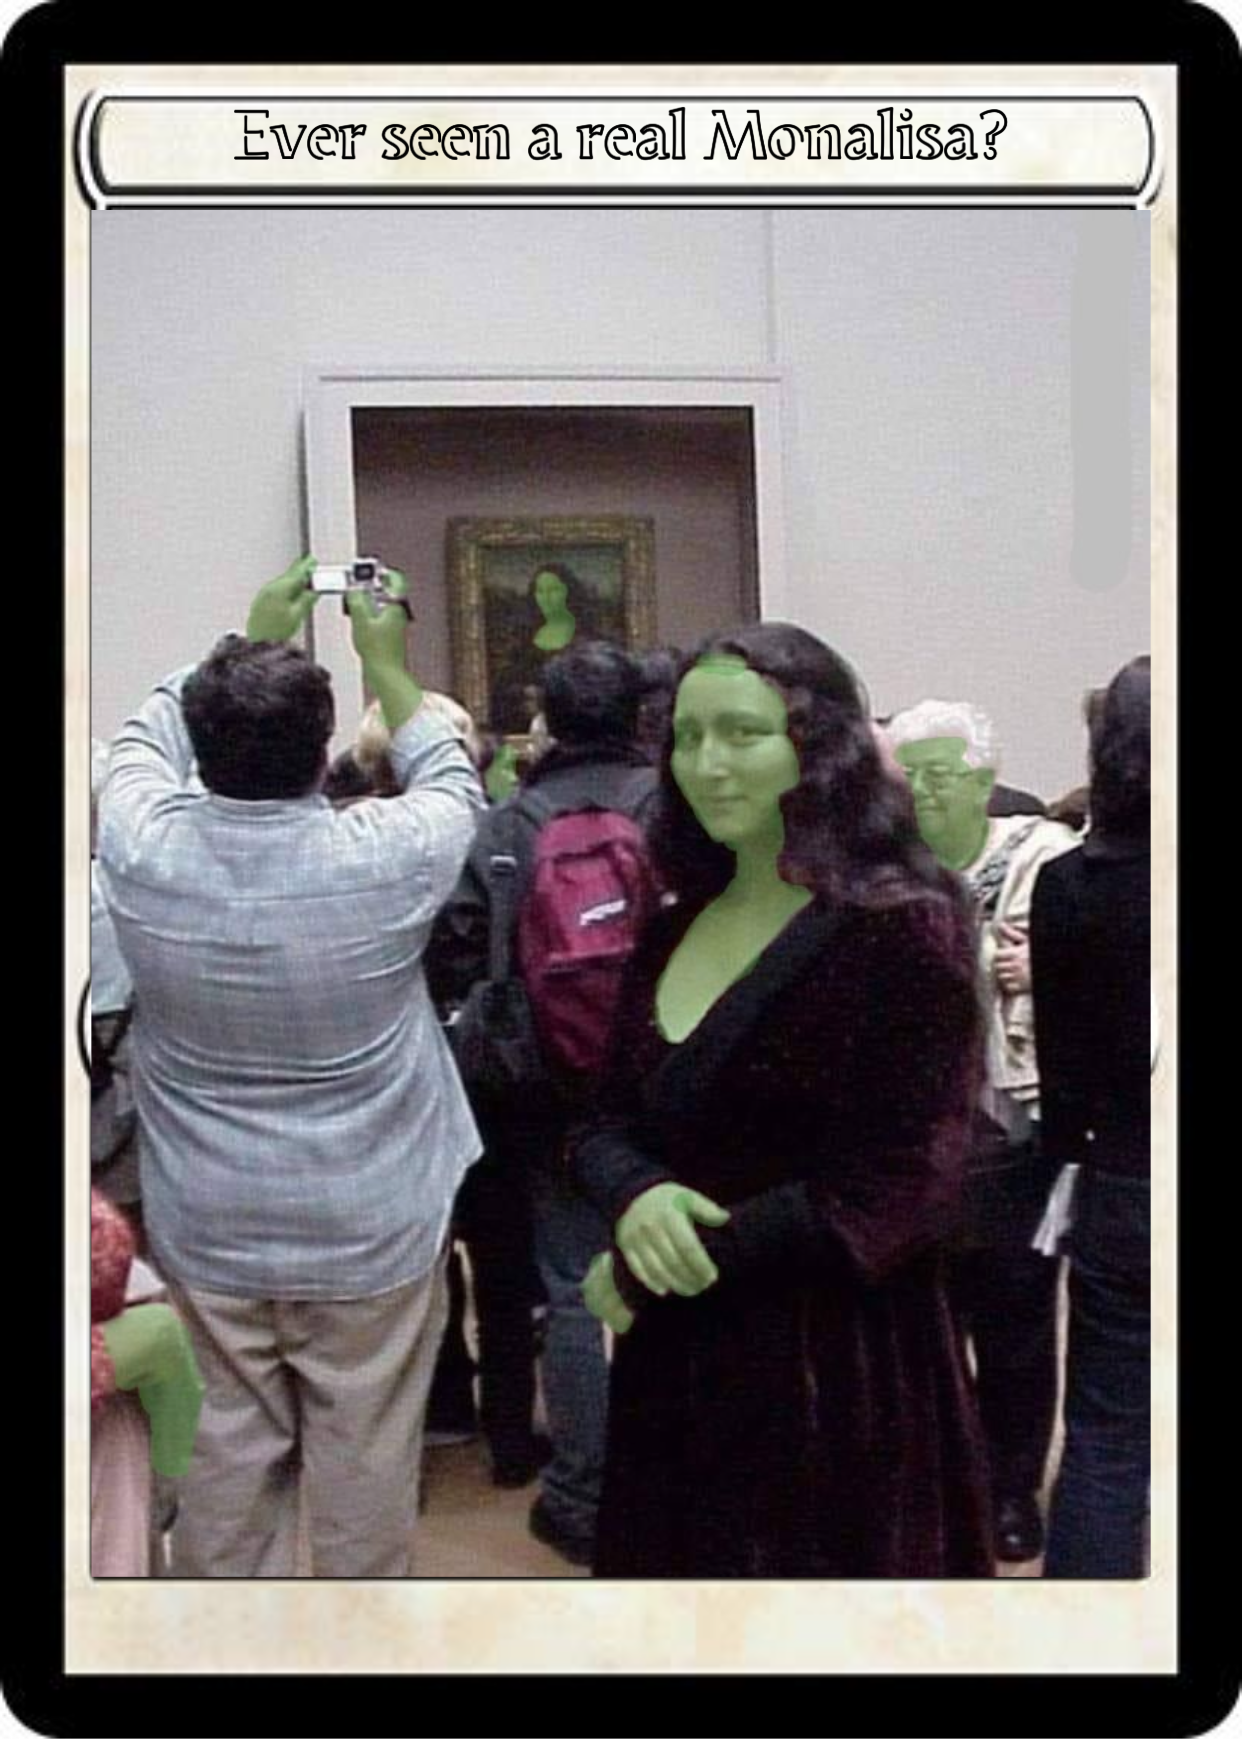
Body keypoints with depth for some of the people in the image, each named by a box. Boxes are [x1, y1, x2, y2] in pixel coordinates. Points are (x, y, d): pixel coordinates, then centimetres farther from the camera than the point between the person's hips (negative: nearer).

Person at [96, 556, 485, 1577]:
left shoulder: (141, 846, -15)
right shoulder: (385, 858, -21)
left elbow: (147, 736, 9)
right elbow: (453, 785, 3)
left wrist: (246, 643, 16)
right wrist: (386, 664, 12)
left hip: (206, 1224, 3)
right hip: (370, 1226, -2)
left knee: (233, 1438, 18)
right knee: (365, 1454, 13)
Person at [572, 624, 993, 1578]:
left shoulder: (902, 929, -14)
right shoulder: (673, 932, 7)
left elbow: (896, 1190, -18)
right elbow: (606, 1122, 10)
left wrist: (643, 1273, -14)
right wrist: (636, 1199, -15)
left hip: (838, 1366, -6)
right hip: (677, 1362, 6)